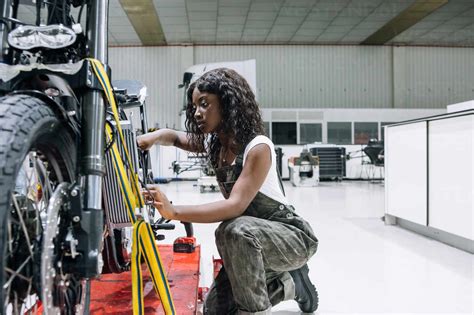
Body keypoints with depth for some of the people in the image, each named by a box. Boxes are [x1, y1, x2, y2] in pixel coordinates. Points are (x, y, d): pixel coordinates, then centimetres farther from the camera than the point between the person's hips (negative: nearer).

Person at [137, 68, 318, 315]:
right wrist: (153, 137, -9)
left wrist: (175, 212, -43)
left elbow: (236, 205, -35)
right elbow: (175, 137, 15)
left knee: (233, 231, -38)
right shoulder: (214, 144, -1)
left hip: (293, 236, -8)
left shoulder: (258, 147, -25)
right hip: (252, 242, 8)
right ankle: (290, 283, 19)